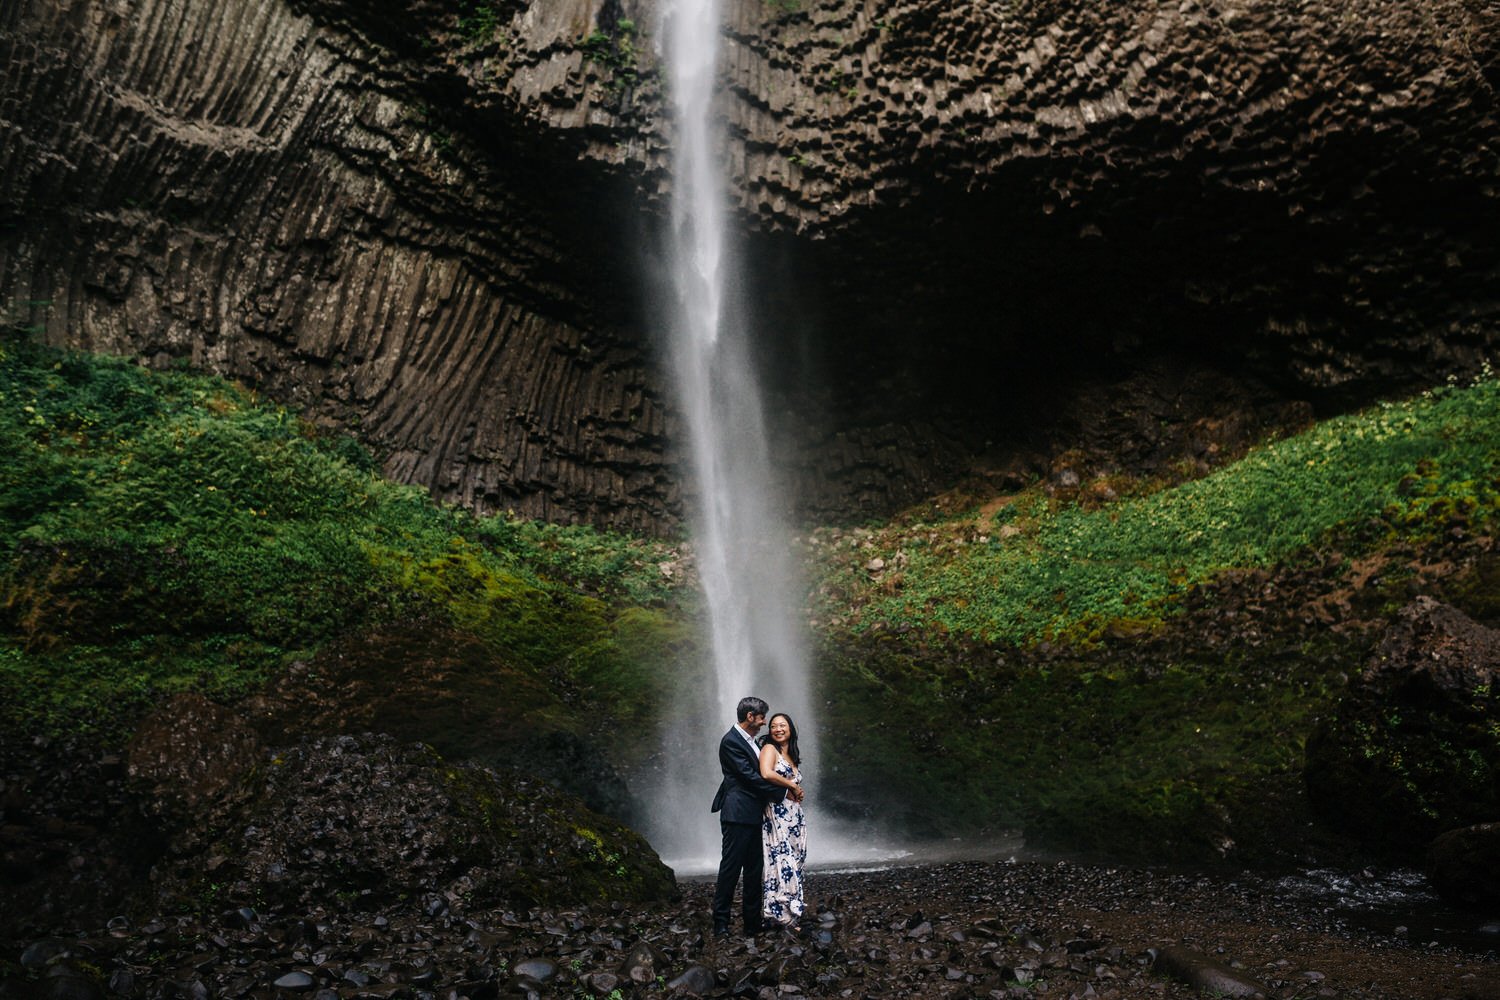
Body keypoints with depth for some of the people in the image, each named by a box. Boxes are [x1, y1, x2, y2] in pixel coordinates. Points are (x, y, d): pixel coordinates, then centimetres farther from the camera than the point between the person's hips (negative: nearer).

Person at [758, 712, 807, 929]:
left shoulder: (793, 755, 20)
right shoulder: (769, 749, -4)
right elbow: (766, 773, -22)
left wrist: (796, 791, 3)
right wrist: (791, 785, -12)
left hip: (795, 815, 8)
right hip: (777, 813, -8)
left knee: (794, 862, 7)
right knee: (781, 861, -11)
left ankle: (791, 912, 12)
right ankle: (780, 913, -7)